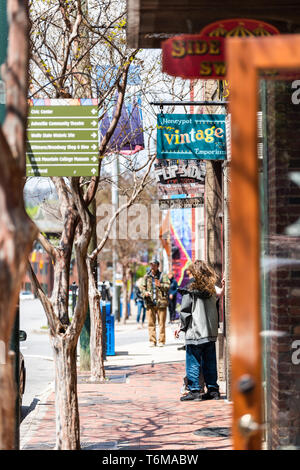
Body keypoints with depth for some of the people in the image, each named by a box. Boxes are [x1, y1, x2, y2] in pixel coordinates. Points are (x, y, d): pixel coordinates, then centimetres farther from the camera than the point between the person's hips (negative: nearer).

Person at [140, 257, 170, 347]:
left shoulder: (163, 276, 4)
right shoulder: (146, 276, 11)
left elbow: (168, 286, -4)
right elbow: (142, 287, 12)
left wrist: (160, 285, -21)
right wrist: (145, 292, -9)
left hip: (161, 302, -2)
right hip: (150, 303, 2)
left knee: (161, 322, 0)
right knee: (151, 323, 2)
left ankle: (161, 340, 5)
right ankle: (152, 341, 8)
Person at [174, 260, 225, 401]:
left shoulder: (190, 288, -8)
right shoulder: (211, 288, 5)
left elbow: (185, 311, -5)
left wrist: (181, 327, 2)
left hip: (195, 331, -5)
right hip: (211, 332, 5)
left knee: (193, 362, 1)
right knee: (210, 362, 11)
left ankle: (194, 390, -1)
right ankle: (213, 389, 13)